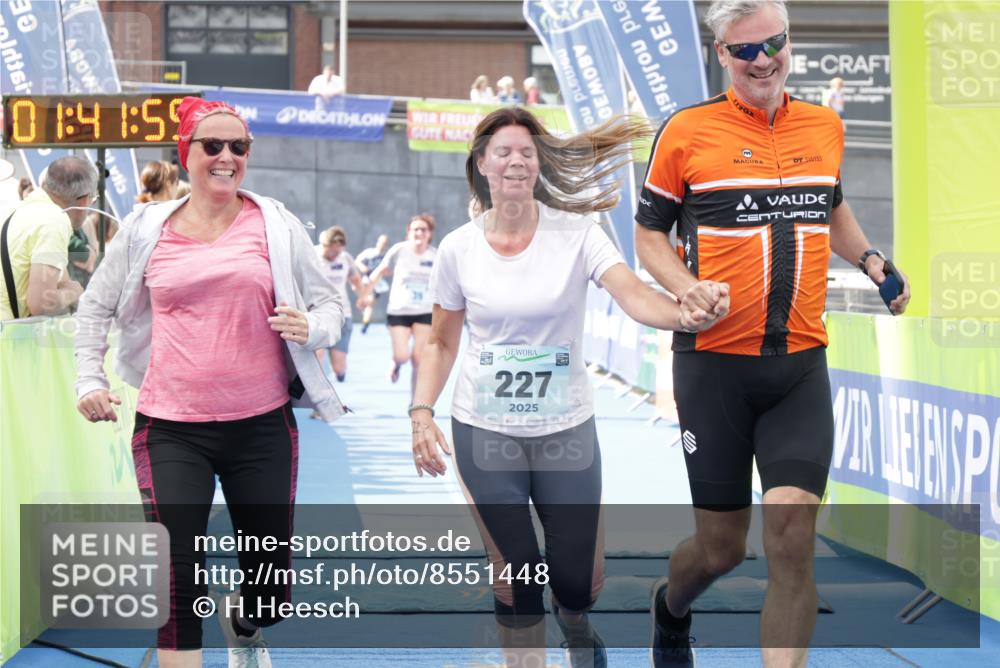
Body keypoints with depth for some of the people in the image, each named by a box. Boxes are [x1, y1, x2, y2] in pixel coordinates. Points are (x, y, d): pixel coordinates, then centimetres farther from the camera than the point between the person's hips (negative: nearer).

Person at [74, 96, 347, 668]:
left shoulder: (276, 225, 2)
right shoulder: (146, 229, 4)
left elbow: (330, 302, 9)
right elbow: (97, 307, 17)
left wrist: (312, 329, -12)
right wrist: (90, 380, 7)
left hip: (262, 426, 1)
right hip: (170, 430, -1)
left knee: (273, 591, 9)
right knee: (178, 585, -11)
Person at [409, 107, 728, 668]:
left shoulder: (576, 233, -9)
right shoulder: (459, 249, -4)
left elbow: (635, 295, -24)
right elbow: (442, 342, 7)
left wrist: (685, 314, -45)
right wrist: (421, 413, -6)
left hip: (566, 428, 0)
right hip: (484, 431, 1)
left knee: (579, 582, 4)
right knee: (515, 581, 1)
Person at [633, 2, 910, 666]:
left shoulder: (826, 126, 9)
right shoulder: (685, 132, -4)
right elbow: (649, 232, 4)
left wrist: (869, 258, 10)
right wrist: (686, 286, -15)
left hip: (801, 363, 3)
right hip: (714, 361, -3)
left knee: (792, 533, -11)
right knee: (721, 546, 7)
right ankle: (670, 611, 41)